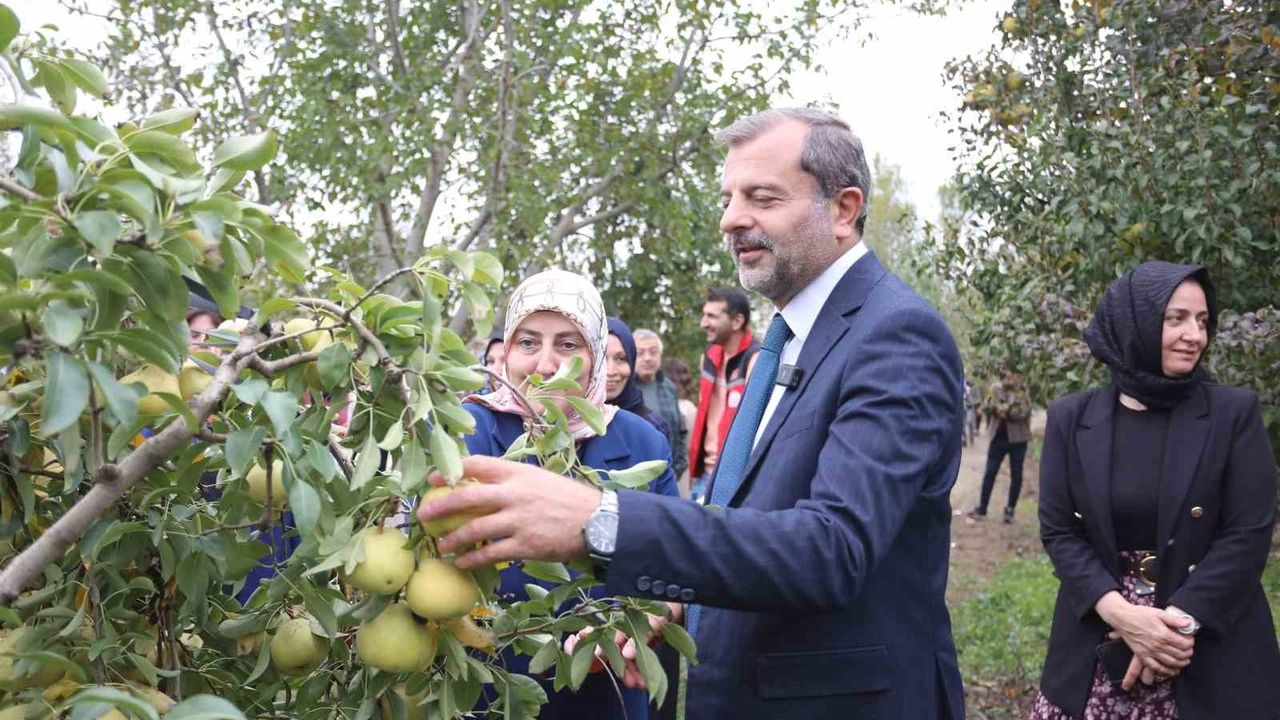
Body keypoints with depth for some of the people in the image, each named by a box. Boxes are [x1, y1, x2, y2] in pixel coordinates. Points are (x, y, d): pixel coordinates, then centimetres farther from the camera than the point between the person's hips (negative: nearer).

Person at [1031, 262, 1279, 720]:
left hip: (1213, 645, -1)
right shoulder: (1071, 418, 1)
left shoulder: (1235, 413, -3)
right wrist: (1121, 613, -16)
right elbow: (1058, 530, -2)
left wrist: (1181, 620, -16)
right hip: (1098, 640, 1)